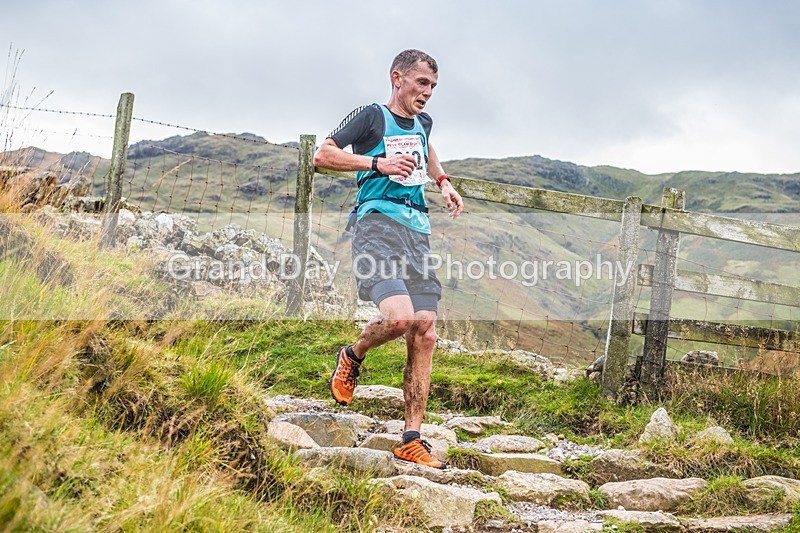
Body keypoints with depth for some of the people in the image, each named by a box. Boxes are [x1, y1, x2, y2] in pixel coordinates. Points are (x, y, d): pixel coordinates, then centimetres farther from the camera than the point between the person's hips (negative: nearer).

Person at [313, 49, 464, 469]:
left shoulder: (423, 122, 22)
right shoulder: (372, 116, 2)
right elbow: (322, 155, -7)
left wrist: (442, 181, 28)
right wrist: (379, 163, -14)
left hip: (418, 230, 7)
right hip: (378, 223, -7)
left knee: (424, 335, -2)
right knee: (399, 317, -27)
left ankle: (411, 440, 3)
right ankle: (352, 357, 7)